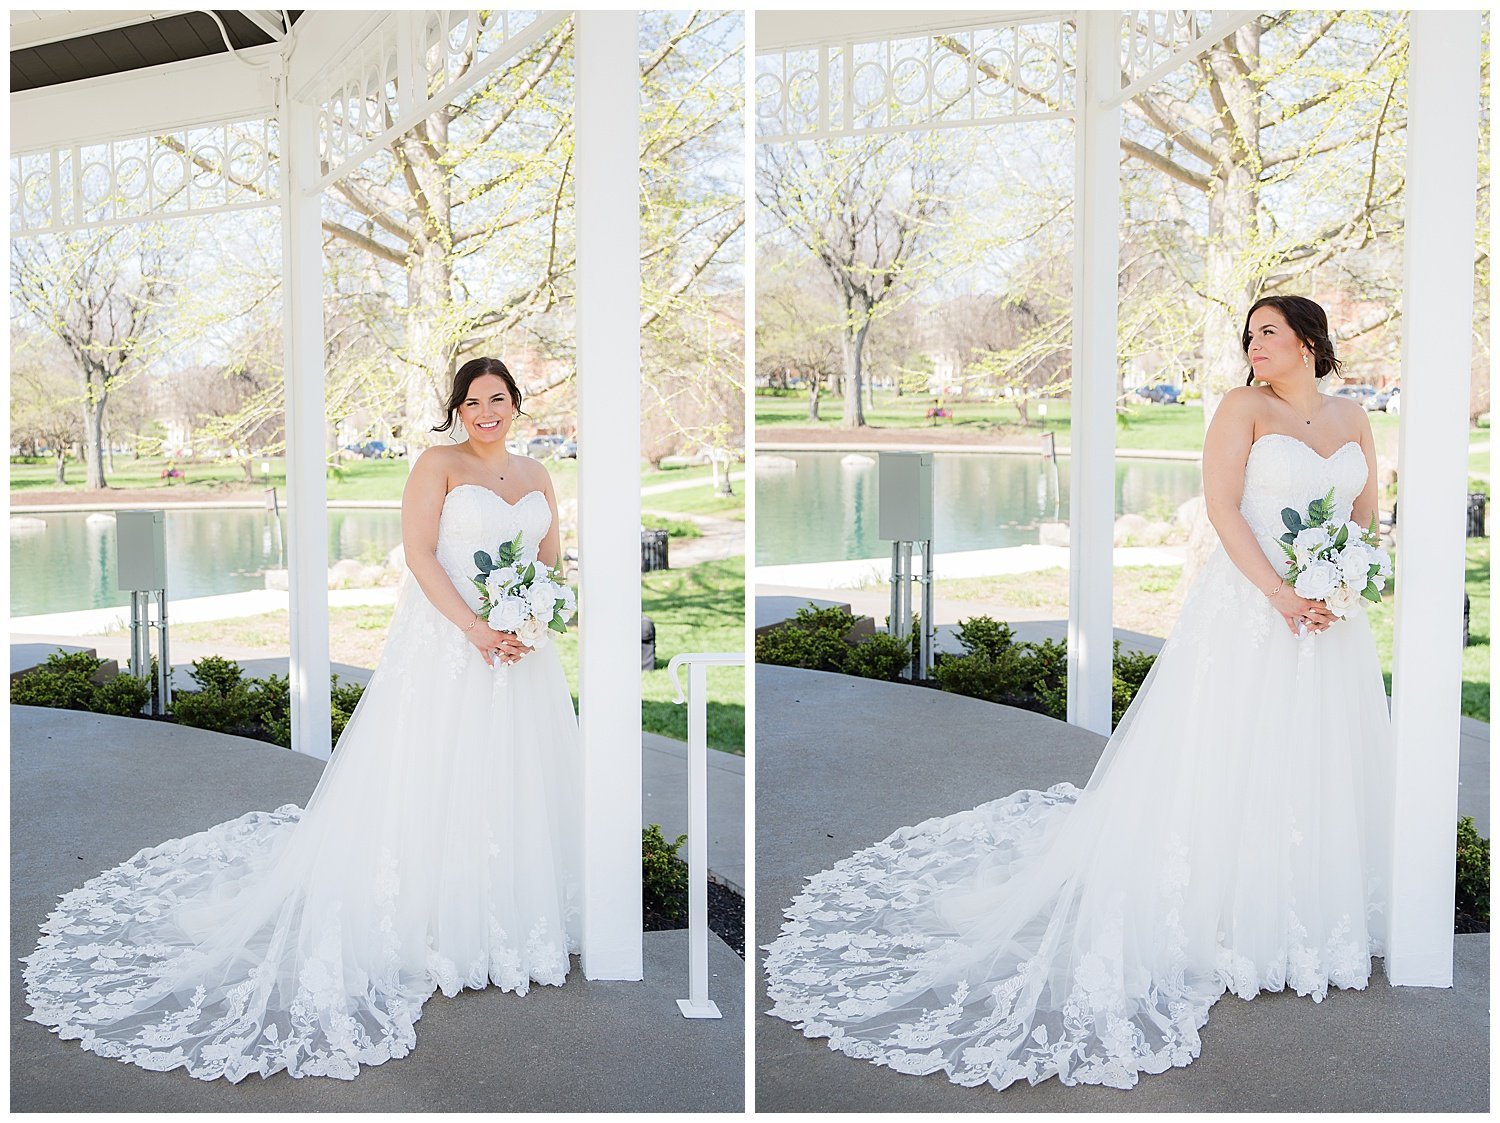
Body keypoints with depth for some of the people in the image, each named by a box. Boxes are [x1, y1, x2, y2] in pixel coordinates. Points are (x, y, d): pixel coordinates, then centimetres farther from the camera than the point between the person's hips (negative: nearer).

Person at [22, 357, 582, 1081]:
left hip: (520, 646, 6)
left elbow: (551, 563, 14)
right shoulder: (438, 464, -4)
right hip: (443, 643, -6)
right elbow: (419, 553, -11)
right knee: (432, 782, -1)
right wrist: (475, 629, -18)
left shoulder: (536, 477, 12)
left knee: (516, 778, 11)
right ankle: (429, 928, 9)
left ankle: (510, 920, 26)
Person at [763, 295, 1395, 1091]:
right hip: (1245, 609, -5)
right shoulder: (1243, 407, -3)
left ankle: (1306, 923, 29)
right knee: (1223, 764, -1)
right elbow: (1221, 506, -12)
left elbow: (1367, 516, 14)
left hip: (1330, 616, 5)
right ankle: (1209, 923, 11)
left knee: (1323, 770, 13)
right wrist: (1280, 594, -19)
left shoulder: (1353, 420, 11)